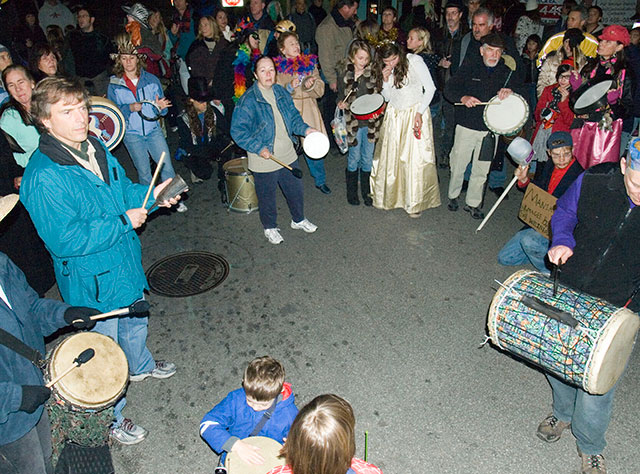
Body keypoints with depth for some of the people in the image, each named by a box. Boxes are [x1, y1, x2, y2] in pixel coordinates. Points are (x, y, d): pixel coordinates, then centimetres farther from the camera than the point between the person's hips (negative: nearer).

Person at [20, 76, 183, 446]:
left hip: (125, 262, 8)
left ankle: (140, 365, 61)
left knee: (135, 321, 31)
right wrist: (124, 222, -25)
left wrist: (150, 195, -5)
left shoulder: (95, 147, -2)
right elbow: (65, 241, -30)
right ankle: (110, 418, 35)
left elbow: (121, 189, 14)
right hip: (92, 282, -8)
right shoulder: (44, 178, -29)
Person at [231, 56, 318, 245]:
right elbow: (237, 130, -16)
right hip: (264, 160, -5)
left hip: (288, 156, 6)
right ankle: (270, 227, 37)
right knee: (267, 197, 12)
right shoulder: (247, 100, -17)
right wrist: (258, 148, -22)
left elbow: (293, 116, 14)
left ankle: (298, 219, 45)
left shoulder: (281, 92, 2)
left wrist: (305, 129, -5)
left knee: (295, 190, 20)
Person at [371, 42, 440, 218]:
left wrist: (419, 113, -16)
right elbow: (387, 97, 7)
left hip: (415, 114, -5)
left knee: (416, 158, -5)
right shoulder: (383, 69, 5)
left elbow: (430, 89, -8)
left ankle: (415, 203, 6)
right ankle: (391, 195, 24)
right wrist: (386, 80, -10)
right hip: (393, 115, 5)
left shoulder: (414, 61, -11)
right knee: (390, 156, 5)